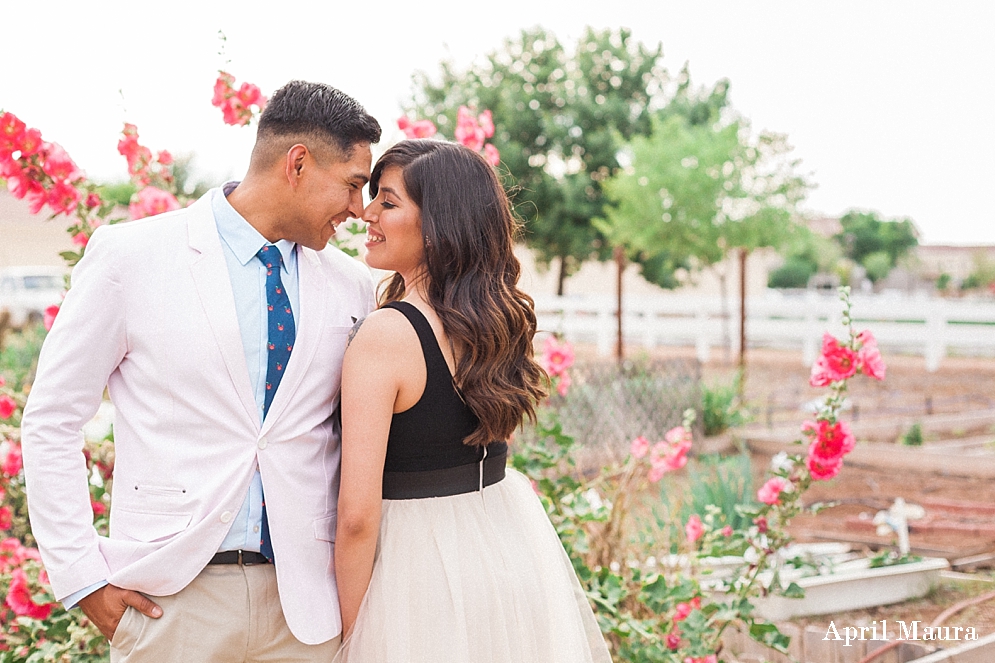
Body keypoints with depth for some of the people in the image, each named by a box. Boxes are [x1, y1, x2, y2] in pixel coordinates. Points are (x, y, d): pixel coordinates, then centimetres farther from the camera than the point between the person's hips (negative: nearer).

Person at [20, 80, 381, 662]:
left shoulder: (354, 285, 5)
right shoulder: (130, 255, -4)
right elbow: (51, 421, -1)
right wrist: (83, 576, -5)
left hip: (306, 600, 3)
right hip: (172, 597, -2)